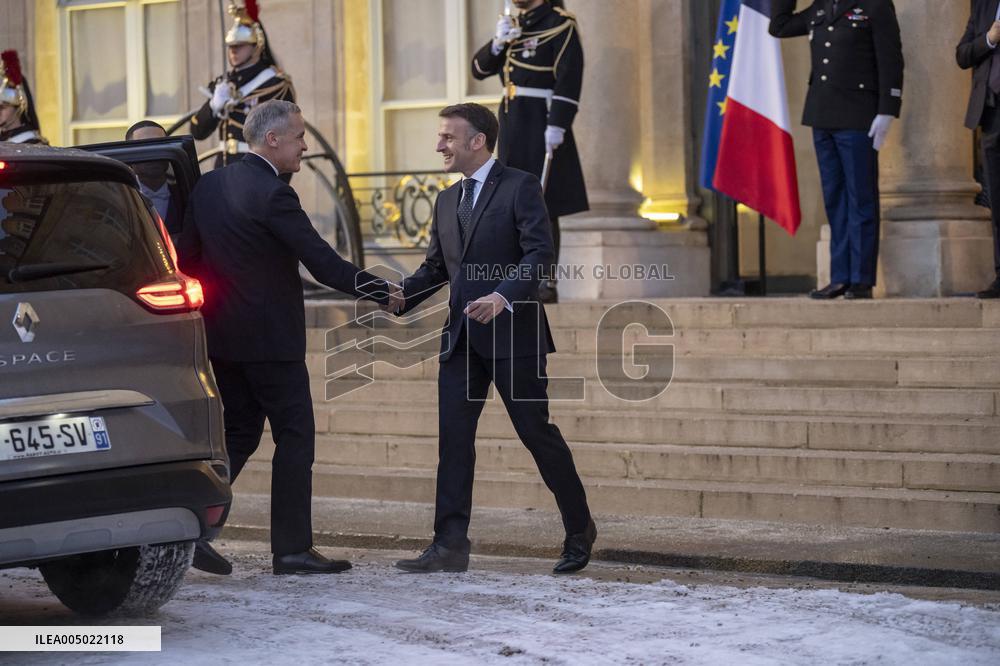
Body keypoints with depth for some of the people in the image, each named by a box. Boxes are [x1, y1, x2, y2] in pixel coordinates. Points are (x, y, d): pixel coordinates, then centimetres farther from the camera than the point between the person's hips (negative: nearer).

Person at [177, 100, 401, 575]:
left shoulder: (208, 185, 8)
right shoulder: (272, 195, -16)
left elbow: (186, 257, 12)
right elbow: (322, 262, -18)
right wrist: (382, 291, -9)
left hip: (223, 336, 8)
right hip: (270, 339, -8)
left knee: (239, 434, 15)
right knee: (295, 436, 1)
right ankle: (292, 549, 2)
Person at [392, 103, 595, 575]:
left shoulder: (520, 187, -5)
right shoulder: (447, 201, 17)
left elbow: (539, 253, -15)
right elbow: (435, 267, 17)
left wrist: (503, 296, -30)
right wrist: (398, 297, -1)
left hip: (512, 332, -6)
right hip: (462, 337, 7)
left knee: (537, 432, 0)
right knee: (452, 438, -2)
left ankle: (580, 531, 17)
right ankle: (450, 545, -3)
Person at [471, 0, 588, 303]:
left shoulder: (561, 24, -9)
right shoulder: (515, 26, 15)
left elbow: (569, 78, -17)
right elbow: (480, 69, 12)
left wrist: (557, 126, -24)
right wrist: (498, 42, -7)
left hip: (542, 128, -8)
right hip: (513, 128, 8)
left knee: (543, 207, -7)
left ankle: (548, 284, -3)